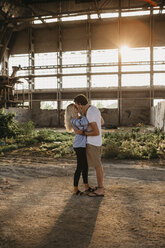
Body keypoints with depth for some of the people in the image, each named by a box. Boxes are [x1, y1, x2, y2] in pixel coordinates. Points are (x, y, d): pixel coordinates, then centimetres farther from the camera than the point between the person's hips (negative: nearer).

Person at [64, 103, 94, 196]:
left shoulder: (79, 118, 15)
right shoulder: (73, 120, -14)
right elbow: (85, 122, -31)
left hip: (84, 144, 9)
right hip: (79, 145, -9)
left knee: (85, 166, 13)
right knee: (80, 167, -3)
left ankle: (87, 187, 24)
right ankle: (75, 190, 8)